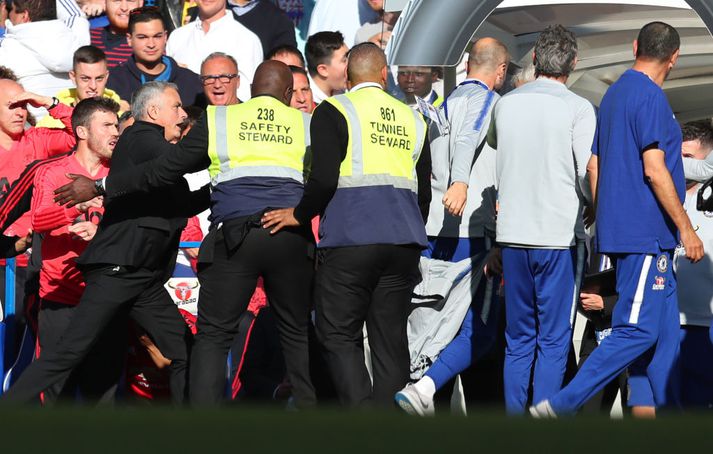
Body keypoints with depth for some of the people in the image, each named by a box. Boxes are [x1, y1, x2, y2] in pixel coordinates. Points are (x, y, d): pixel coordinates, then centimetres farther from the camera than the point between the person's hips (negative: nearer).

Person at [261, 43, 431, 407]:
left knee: (338, 335, -1)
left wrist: (299, 215, 4)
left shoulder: (334, 111, -1)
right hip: (403, 241, 5)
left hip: (350, 240, -5)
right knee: (390, 339, 8)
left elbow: (324, 179, -12)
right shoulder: (412, 118, 16)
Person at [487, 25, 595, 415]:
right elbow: (589, 177, -9)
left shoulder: (505, 104, 6)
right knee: (554, 341, 0)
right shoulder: (578, 109, -8)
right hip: (560, 235, -4)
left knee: (518, 339, 11)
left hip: (513, 235, 4)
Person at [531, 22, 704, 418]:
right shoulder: (650, 97, -13)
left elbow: (595, 165, 20)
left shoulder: (615, 94, 16)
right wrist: (685, 228, -14)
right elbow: (654, 170, -19)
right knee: (638, 331, -11)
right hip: (645, 235, -10)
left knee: (662, 332, 10)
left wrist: (605, 226, 26)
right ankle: (559, 407, -14)